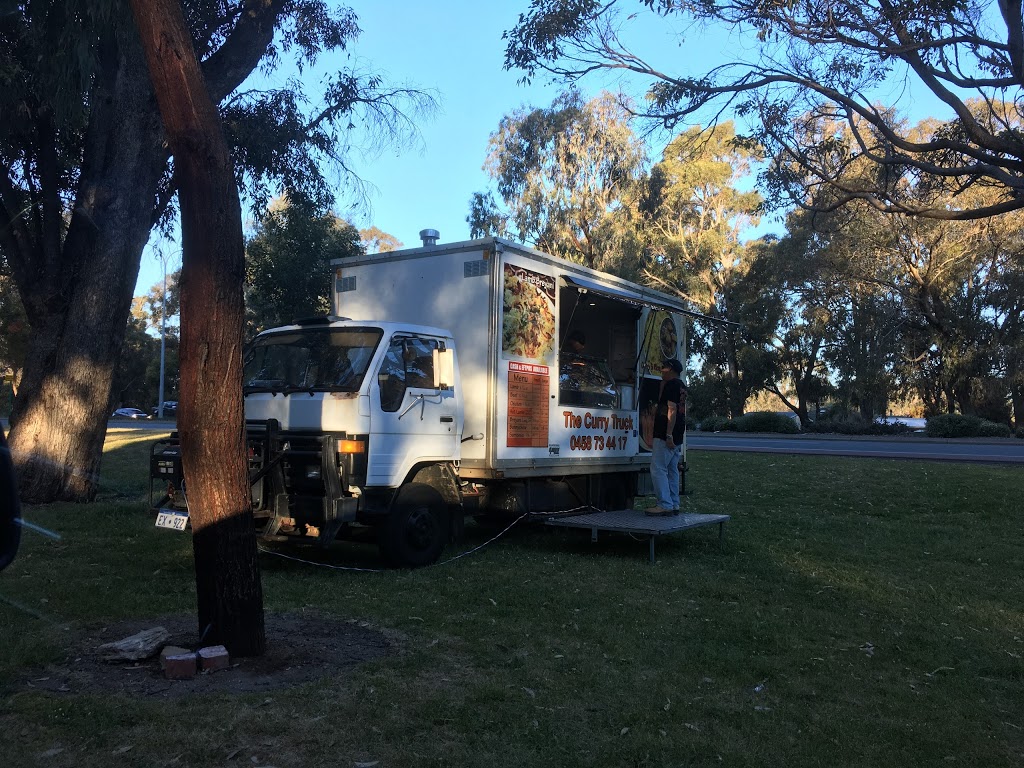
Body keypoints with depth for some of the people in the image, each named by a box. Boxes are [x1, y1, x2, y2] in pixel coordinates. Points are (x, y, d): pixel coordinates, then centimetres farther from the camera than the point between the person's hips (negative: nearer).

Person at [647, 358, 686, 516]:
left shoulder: (671, 384, -11)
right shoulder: (682, 387, 19)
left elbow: (672, 410, -20)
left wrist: (668, 435, -24)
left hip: (665, 436, -10)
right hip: (677, 437, 10)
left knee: (658, 469, -9)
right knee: (672, 470, 11)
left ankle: (665, 505, -13)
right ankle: (674, 505, 12)